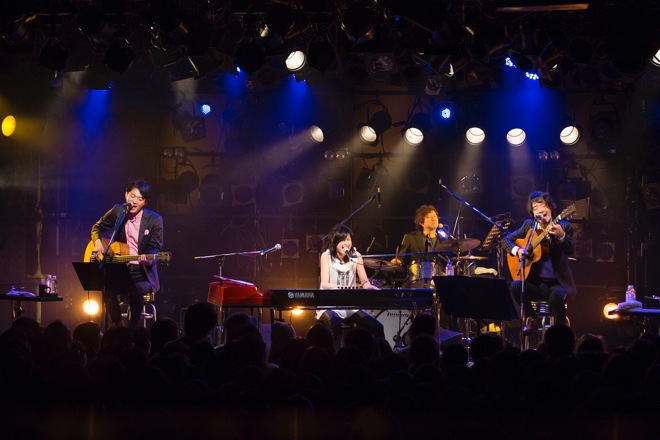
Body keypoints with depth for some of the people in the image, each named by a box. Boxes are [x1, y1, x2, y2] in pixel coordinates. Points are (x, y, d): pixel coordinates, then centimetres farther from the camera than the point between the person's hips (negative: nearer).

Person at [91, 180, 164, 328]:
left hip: (142, 273, -2)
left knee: (136, 290, -34)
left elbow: (156, 248, -4)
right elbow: (97, 228, 18)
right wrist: (98, 241, -3)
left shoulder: (154, 220, -4)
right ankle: (118, 328, -5)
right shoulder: (117, 211, 4)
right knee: (108, 290, -29)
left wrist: (149, 259, -27)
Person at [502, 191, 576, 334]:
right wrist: (517, 250, -9)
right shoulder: (528, 225, 10)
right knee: (515, 286, -25)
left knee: (556, 295, -34)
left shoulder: (563, 226, 0)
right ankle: (533, 320, -2)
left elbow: (570, 251, -14)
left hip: (556, 282, -3)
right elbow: (506, 240, 12)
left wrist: (561, 236, -33)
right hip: (534, 281, 3)